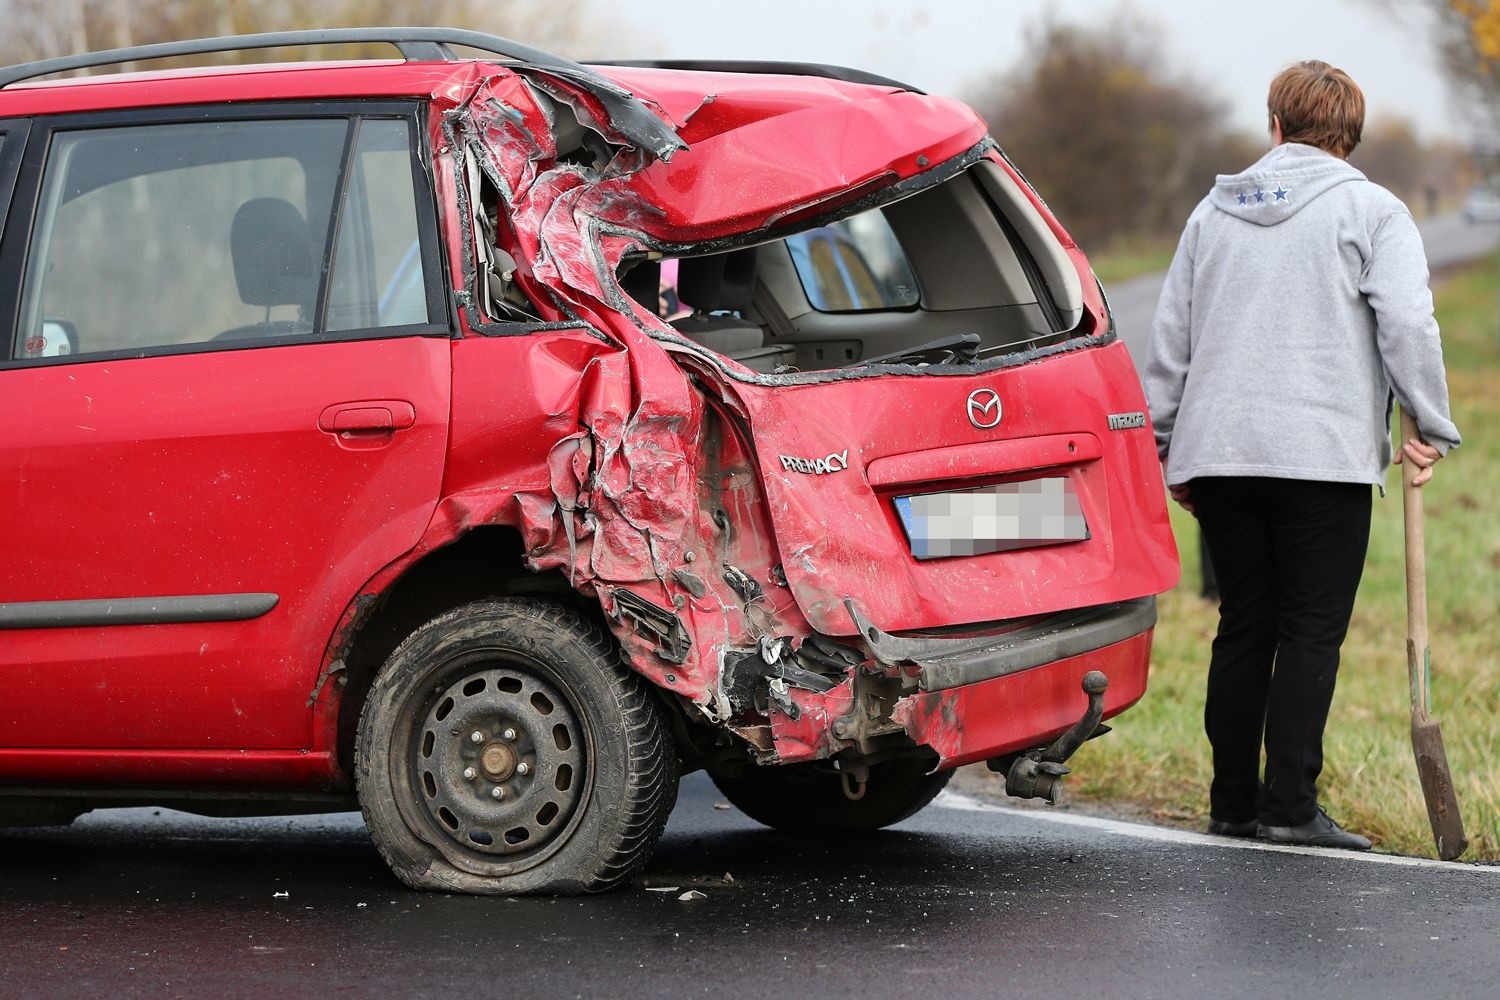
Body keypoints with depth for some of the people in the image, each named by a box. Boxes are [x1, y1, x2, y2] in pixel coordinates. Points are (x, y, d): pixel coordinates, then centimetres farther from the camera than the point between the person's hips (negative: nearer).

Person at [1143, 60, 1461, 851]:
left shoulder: (1214, 210, 17)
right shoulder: (1372, 210, 2)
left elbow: (1171, 335, 18)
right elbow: (1407, 321, -10)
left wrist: (1167, 445, 24)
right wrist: (1431, 427, -1)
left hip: (1218, 455, 5)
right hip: (1324, 453, -5)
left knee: (1242, 628, 10)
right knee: (1312, 632, -3)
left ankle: (1233, 801, 11)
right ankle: (1290, 806, -9)